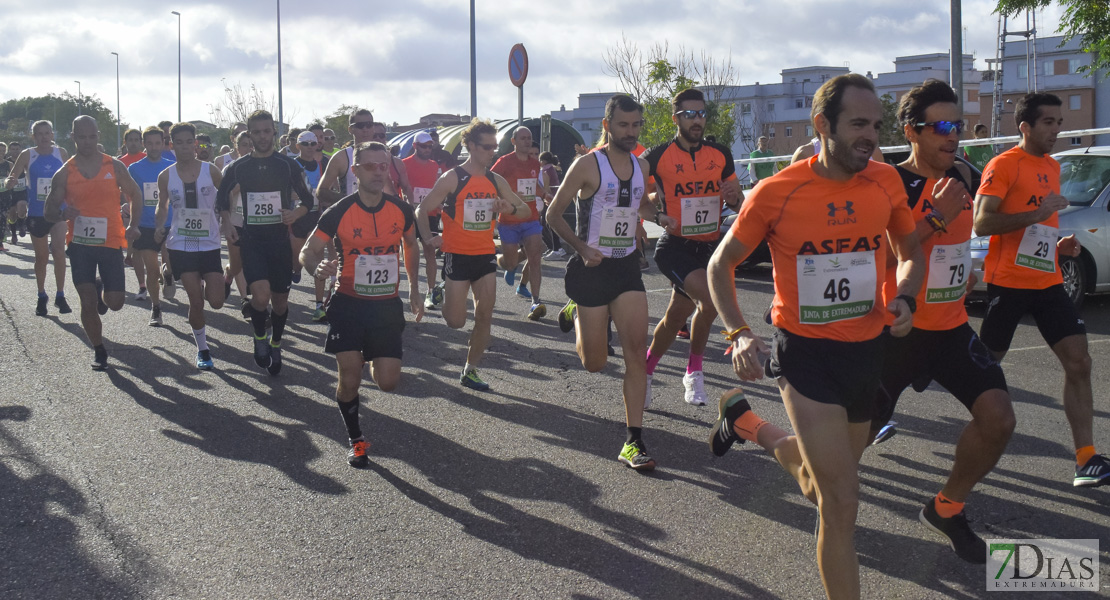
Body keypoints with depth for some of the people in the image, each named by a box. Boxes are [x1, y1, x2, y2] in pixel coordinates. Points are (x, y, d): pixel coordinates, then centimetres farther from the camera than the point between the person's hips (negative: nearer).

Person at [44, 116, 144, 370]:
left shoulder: (115, 167, 1)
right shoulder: (64, 174, 0)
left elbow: (135, 194, 14)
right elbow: (48, 212, 4)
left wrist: (133, 226, 1)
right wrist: (63, 214, -20)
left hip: (111, 243, 1)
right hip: (80, 244, 0)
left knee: (115, 302, 1)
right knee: (88, 303, -5)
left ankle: (102, 289, 37)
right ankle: (99, 351, 13)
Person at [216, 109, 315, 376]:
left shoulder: (288, 165, 0)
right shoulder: (239, 167, 3)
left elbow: (308, 200, 4)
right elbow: (222, 197, 16)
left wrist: (296, 213, -17)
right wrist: (226, 223, -1)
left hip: (280, 238, 1)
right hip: (251, 239, -1)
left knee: (280, 299, 8)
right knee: (261, 294, -21)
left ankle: (275, 345, 33)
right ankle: (260, 339, 7)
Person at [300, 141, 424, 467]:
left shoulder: (402, 210, -4)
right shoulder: (339, 213, -12)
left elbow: (411, 246, 15)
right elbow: (308, 251, -8)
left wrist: (414, 289, 14)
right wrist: (318, 267, -31)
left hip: (388, 305, 2)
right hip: (348, 304, -2)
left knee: (388, 382, -3)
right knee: (349, 379, -7)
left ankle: (374, 365, 36)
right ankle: (356, 440, 17)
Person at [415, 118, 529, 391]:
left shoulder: (496, 181, 8)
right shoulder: (452, 178, -8)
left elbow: (524, 209, 15)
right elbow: (422, 210, -4)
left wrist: (510, 208, -7)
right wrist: (429, 238, -16)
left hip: (485, 255, 5)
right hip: (457, 256, -5)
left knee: (484, 317, 2)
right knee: (456, 321, -6)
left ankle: (470, 371, 14)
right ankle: (444, 297, 29)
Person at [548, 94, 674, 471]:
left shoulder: (641, 166, 7)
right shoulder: (588, 165, -10)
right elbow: (554, 215, -6)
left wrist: (658, 216, 5)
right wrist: (582, 248, -19)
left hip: (627, 266, 4)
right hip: (592, 268, -4)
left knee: (636, 349, -11)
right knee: (595, 363, 5)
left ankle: (633, 440, -7)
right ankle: (575, 314, 39)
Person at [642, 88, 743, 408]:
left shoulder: (721, 154, 4)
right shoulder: (658, 156, -8)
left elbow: (739, 204, 11)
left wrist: (734, 196, -12)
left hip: (710, 247, 5)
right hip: (675, 247, -5)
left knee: (676, 315, 10)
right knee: (710, 299, -25)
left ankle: (646, 369, 30)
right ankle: (694, 370, -5)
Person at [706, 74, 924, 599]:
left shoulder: (886, 181, -3)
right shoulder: (776, 192, -13)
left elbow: (910, 250, 15)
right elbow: (721, 264, 0)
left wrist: (905, 298, -6)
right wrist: (739, 333, -14)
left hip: (867, 350, 5)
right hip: (806, 354, -5)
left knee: (820, 489, 22)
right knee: (842, 500, -12)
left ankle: (748, 426, 47)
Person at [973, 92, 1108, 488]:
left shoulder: (1052, 167, 17)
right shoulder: (1004, 165, -8)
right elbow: (982, 223, -18)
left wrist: (1059, 244, 11)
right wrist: (1037, 213, -23)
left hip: (1046, 281, 7)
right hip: (1008, 281, -7)